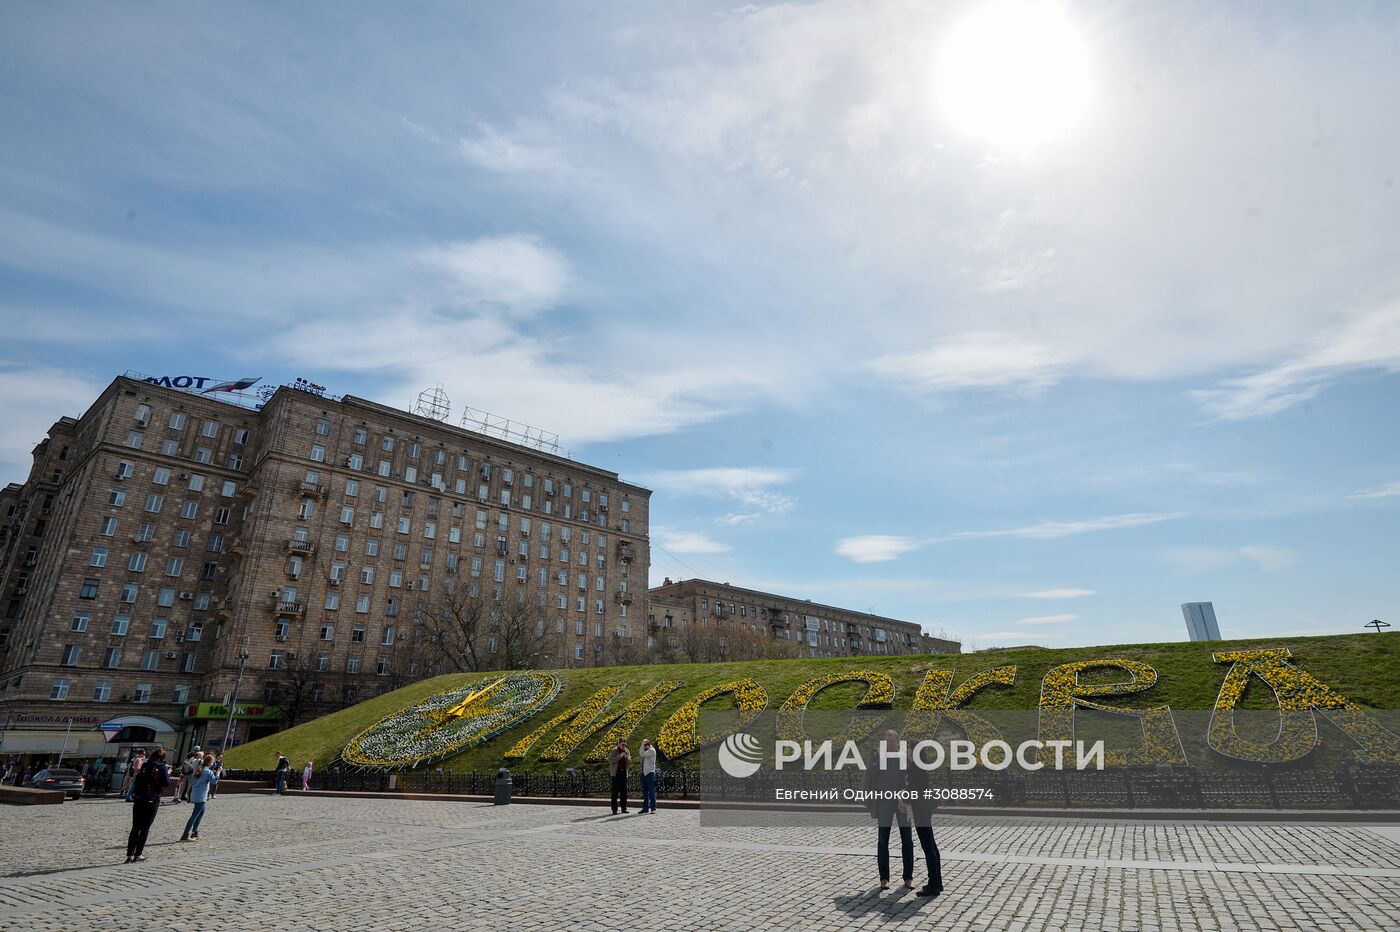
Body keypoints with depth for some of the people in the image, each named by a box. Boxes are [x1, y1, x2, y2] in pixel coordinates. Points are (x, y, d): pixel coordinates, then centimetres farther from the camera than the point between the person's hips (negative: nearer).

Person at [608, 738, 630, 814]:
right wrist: (619, 756, -22)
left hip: (624, 773, 5)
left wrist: (627, 758, -11)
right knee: (615, 792, -3)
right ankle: (614, 810, 0)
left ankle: (624, 808, 13)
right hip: (616, 773, -5)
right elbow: (610, 760, -14)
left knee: (624, 791, 7)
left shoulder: (626, 751, 9)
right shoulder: (614, 751, -4)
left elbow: (629, 761, 11)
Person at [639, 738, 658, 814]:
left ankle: (653, 808, 0)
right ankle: (645, 808, 14)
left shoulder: (652, 750, -10)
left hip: (650, 773, -8)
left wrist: (642, 745, -16)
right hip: (644, 773, 8)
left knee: (651, 791, -4)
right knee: (645, 791, 10)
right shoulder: (645, 751, 16)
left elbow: (642, 754, -21)